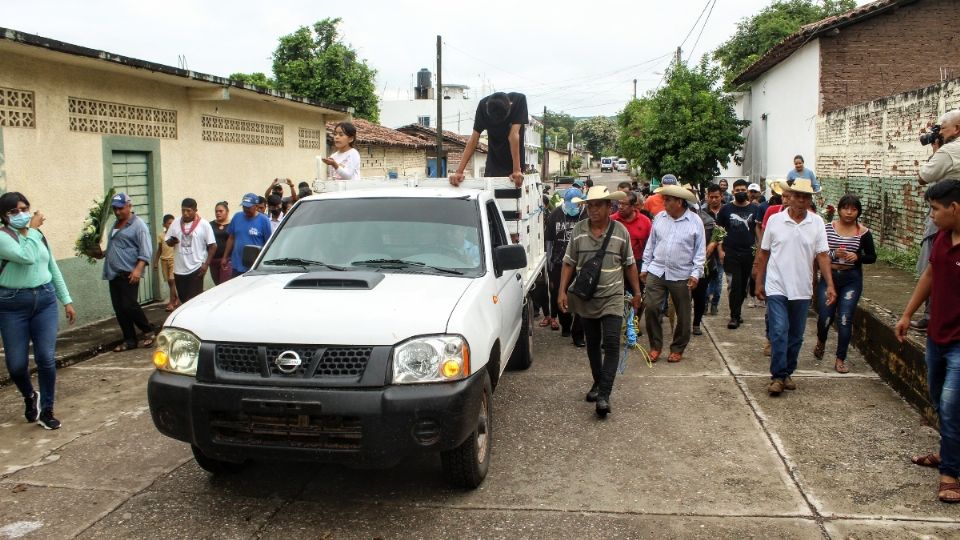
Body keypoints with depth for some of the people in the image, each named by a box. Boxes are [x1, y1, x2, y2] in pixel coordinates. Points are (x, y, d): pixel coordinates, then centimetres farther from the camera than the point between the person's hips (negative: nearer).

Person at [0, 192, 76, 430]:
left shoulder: (39, 236, 12)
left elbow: (53, 268, 18)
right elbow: (26, 257, -26)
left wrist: (66, 300, 16)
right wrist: (32, 229, -12)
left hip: (45, 299, 4)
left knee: (46, 358, -5)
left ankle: (46, 410, 9)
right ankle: (30, 397, 33)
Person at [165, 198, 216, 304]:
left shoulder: (203, 225, -3)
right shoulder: (176, 223, 8)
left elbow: (212, 246, -3)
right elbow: (167, 242, 14)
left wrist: (206, 264, -12)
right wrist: (172, 241, -11)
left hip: (196, 268, -4)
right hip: (179, 269, 4)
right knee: (183, 298, 11)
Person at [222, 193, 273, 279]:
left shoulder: (263, 220, -7)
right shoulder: (237, 217, 5)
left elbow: (268, 243, -6)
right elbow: (231, 238, 12)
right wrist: (225, 257, 12)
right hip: (237, 265, 4)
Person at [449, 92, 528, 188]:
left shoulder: (519, 100, -23)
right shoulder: (483, 105, -18)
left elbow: (514, 135, -29)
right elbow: (474, 138, -20)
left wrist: (517, 170, -34)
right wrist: (459, 171, -26)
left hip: (514, 160, -1)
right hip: (493, 162, 2)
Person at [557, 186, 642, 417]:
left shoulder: (620, 231, -3)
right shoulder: (578, 230, -2)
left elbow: (629, 265, 6)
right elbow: (569, 263, 2)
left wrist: (636, 292, 8)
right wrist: (562, 291, -5)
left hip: (612, 299, -2)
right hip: (586, 299, 2)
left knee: (611, 345, -11)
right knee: (592, 344, 15)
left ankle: (604, 395, -10)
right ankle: (598, 382, 34)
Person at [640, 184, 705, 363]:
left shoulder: (695, 222, -5)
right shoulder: (659, 218, 3)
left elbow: (700, 250, -2)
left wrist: (696, 273, -9)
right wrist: (645, 267, 10)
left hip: (681, 276, -2)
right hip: (656, 272, 2)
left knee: (683, 315, 8)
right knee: (651, 308, -6)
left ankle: (677, 349, 25)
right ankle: (655, 346, 11)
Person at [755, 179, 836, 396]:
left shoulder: (817, 223, 1)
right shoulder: (775, 220, -2)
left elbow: (822, 256, -1)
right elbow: (764, 253, 4)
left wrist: (830, 285, -10)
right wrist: (759, 282, 4)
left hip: (802, 289, 2)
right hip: (777, 288, -2)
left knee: (796, 335, 11)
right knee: (779, 333, -9)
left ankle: (787, 373, 25)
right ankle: (778, 376, -1)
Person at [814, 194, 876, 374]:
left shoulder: (863, 233, -1)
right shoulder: (827, 228, -1)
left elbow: (872, 257, 5)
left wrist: (857, 257, -14)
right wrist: (833, 254, -17)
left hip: (852, 280, 0)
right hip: (829, 277, 0)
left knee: (845, 320, -2)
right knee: (824, 317, 1)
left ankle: (840, 359, 11)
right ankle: (821, 342, 36)